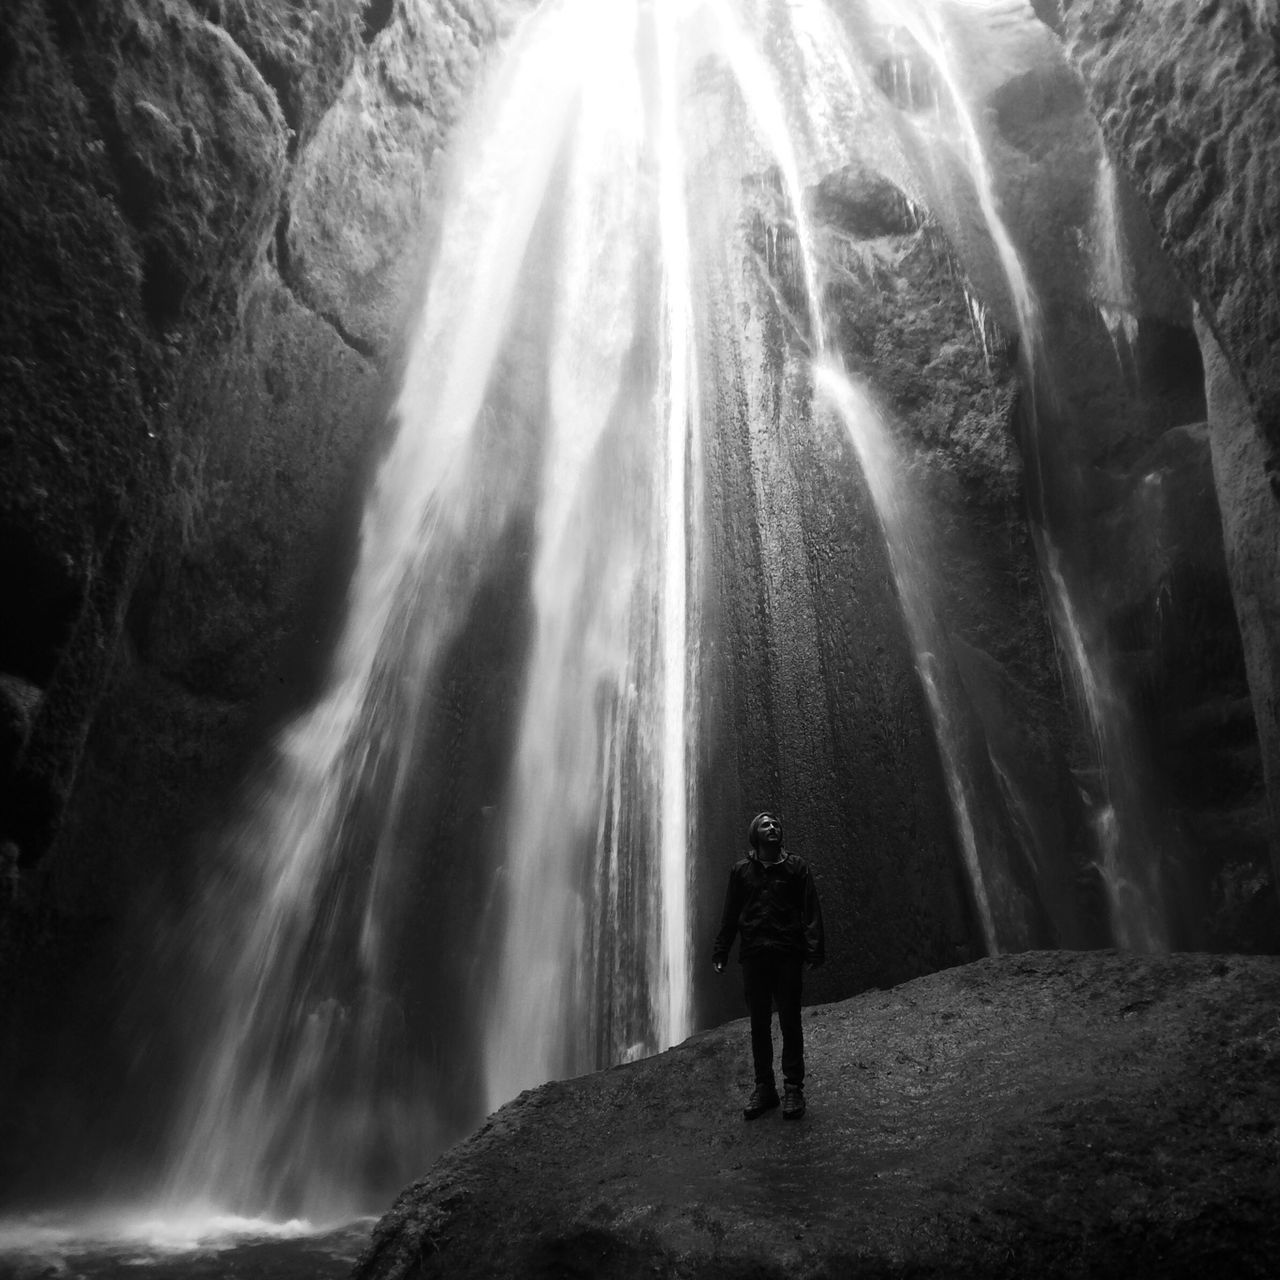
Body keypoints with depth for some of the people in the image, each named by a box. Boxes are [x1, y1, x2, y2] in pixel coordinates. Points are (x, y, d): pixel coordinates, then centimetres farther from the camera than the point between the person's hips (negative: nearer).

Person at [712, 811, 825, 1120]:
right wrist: (720, 952, 5)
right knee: (759, 1024, 5)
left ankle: (793, 1088, 8)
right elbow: (729, 915, 11)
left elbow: (811, 911, 1)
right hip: (753, 955, 2)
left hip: (788, 954, -2)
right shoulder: (741, 870, 11)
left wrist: (814, 950, -10)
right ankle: (764, 1087, 13)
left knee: (790, 1022, 1)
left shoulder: (796, 866, 7)